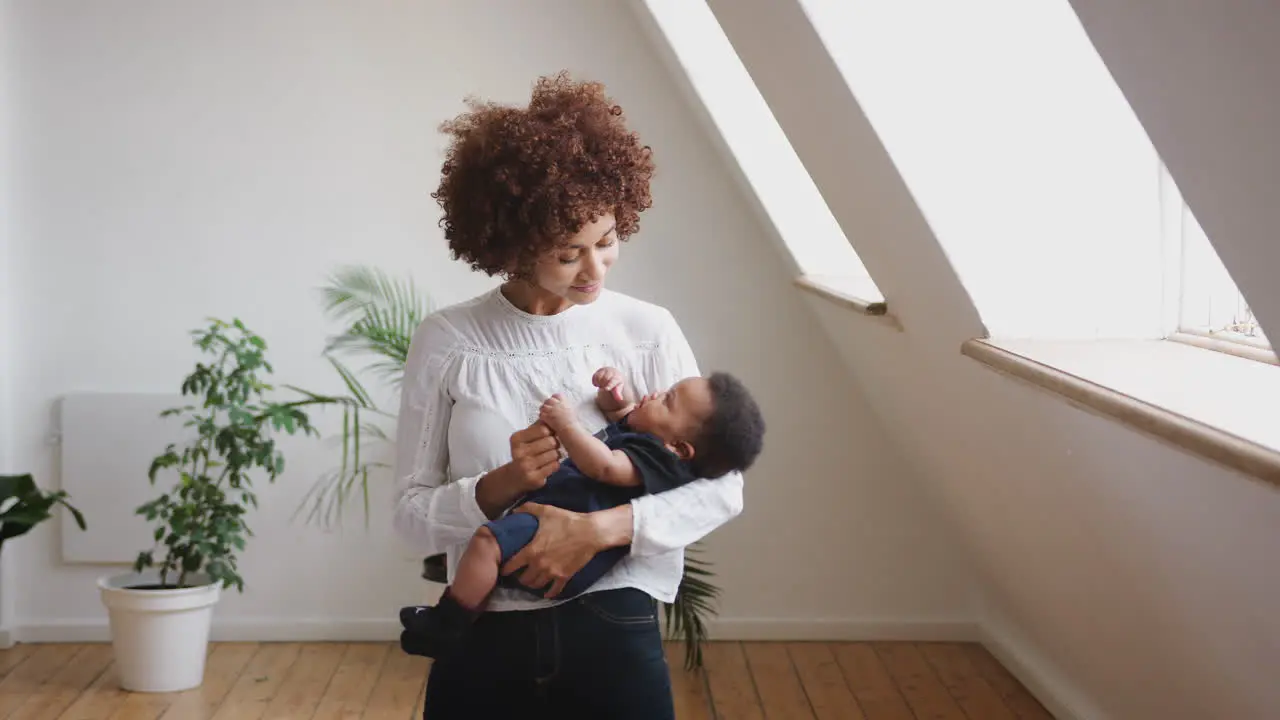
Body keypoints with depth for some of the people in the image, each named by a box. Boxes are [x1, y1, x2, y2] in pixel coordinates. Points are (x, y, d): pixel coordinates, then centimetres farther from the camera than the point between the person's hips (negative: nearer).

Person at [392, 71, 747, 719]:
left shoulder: (647, 331, -3)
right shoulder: (446, 342, -4)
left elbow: (723, 487, -6)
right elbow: (410, 514, -2)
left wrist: (600, 528, -20)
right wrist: (499, 485, -20)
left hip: (615, 635, 0)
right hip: (483, 644, 0)